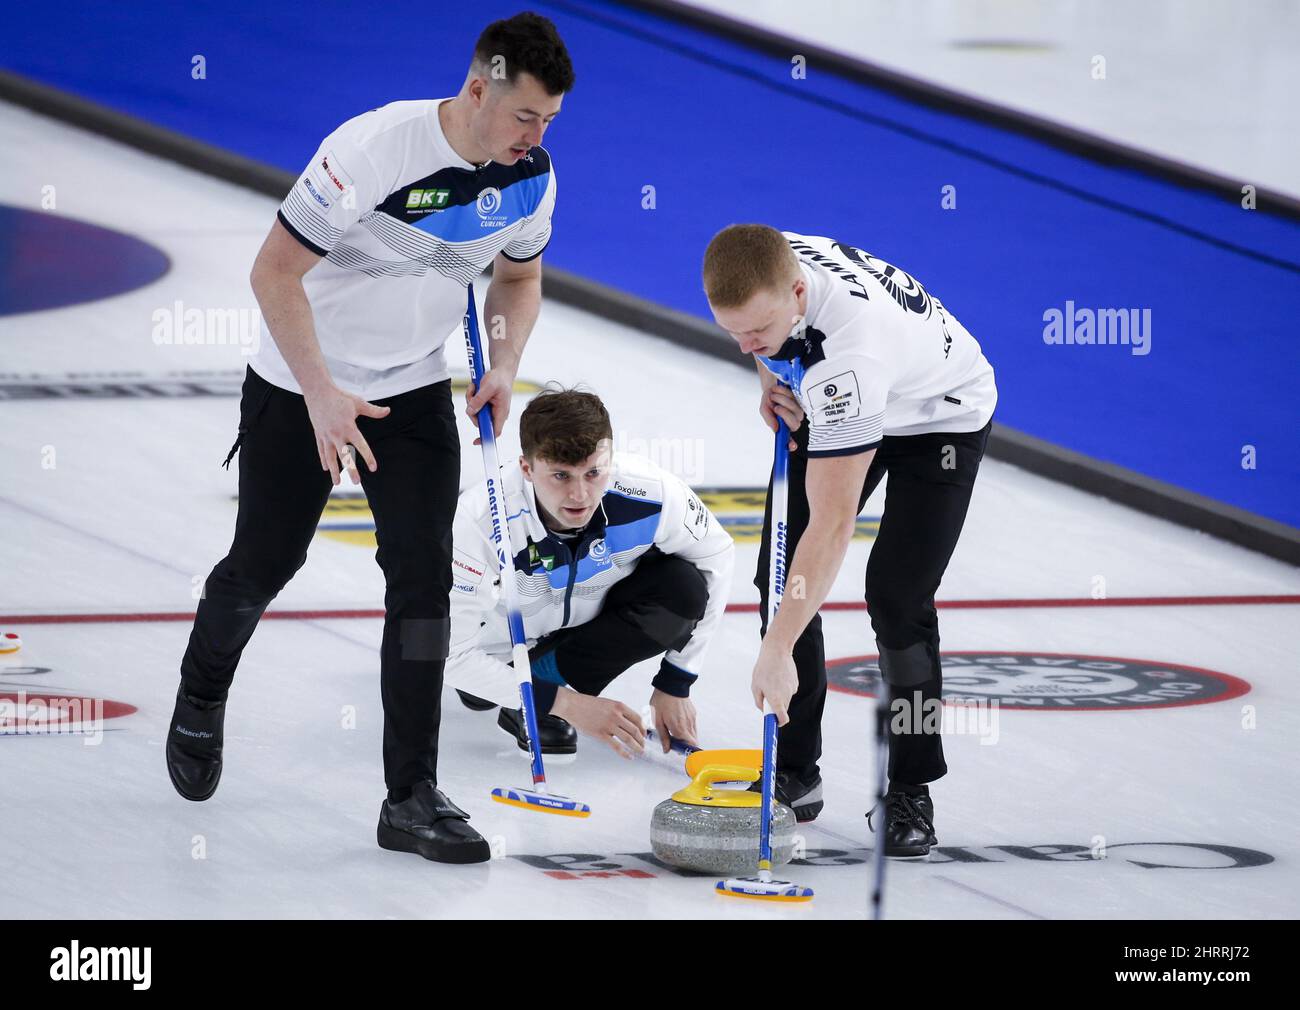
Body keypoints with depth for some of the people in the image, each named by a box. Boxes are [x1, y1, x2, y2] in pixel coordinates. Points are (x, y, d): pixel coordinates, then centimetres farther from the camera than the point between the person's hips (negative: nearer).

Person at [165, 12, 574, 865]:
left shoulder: (531, 176, -10)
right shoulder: (373, 149, -30)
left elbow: (519, 277, 10)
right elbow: (275, 270, -24)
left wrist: (504, 367, -8)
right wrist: (323, 397, -27)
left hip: (415, 393, 4)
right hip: (300, 387, -4)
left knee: (424, 576, -8)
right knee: (264, 565, 11)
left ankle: (412, 800, -5)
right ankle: (201, 699, 43)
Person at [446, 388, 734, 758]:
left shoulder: (649, 492, -31)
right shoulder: (480, 520, -38)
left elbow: (715, 554, -11)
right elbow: (450, 653, -34)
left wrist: (675, 685, -9)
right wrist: (567, 704, -34)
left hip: (590, 615, 2)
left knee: (683, 588, -24)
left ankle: (549, 673, -10)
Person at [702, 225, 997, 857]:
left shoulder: (849, 351, -46)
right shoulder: (764, 264, -26)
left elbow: (832, 523, -44)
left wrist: (778, 651, -44)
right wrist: (773, 382, -13)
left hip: (940, 416, -7)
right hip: (835, 406, 7)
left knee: (897, 597, -19)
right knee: (780, 578, -2)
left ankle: (910, 791, -4)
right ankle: (794, 772, 8)